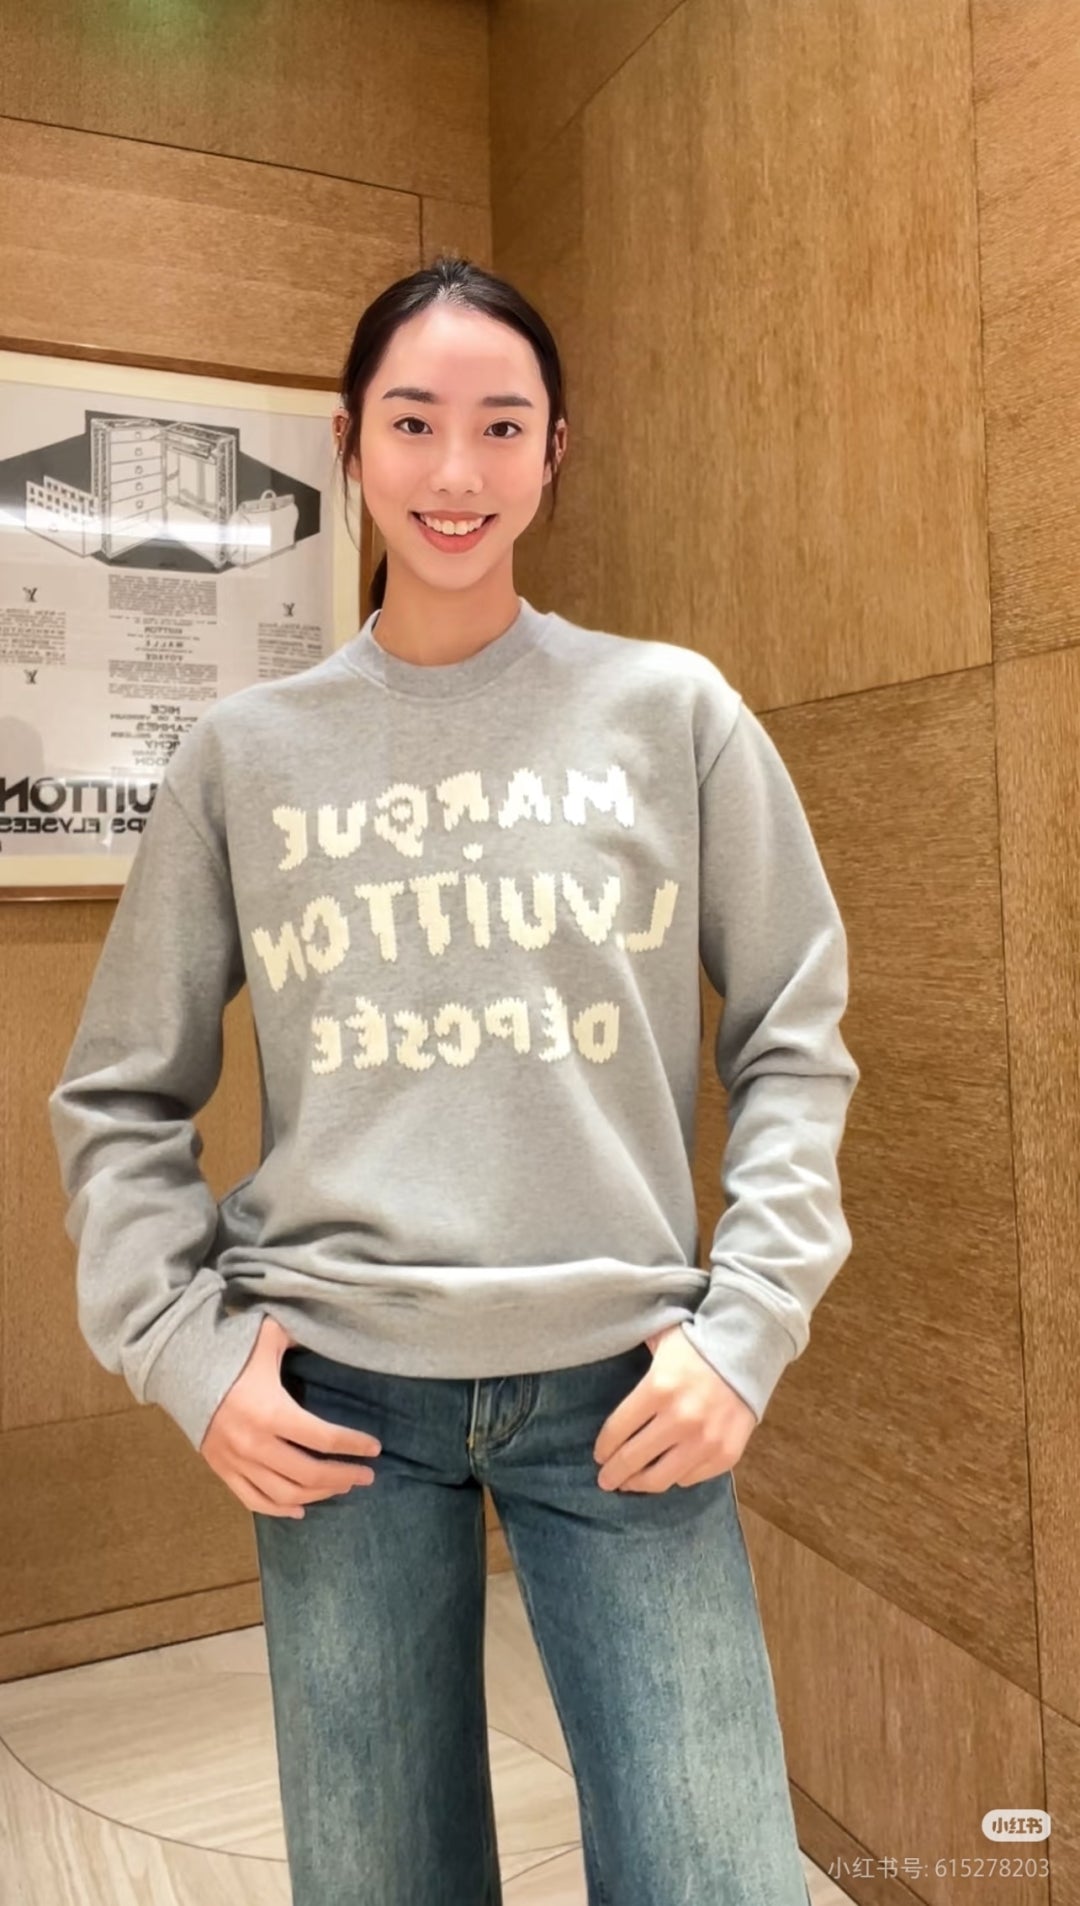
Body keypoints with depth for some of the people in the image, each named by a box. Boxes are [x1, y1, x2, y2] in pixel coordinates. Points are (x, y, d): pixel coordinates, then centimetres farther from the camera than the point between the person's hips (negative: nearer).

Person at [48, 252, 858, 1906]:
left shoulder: (673, 710, 2)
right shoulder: (246, 750, 3)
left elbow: (795, 1041, 4)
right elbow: (120, 1097, 8)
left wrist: (748, 1324, -5)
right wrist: (185, 1345, -2)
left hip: (621, 1384, 0)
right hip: (336, 1394, 1)